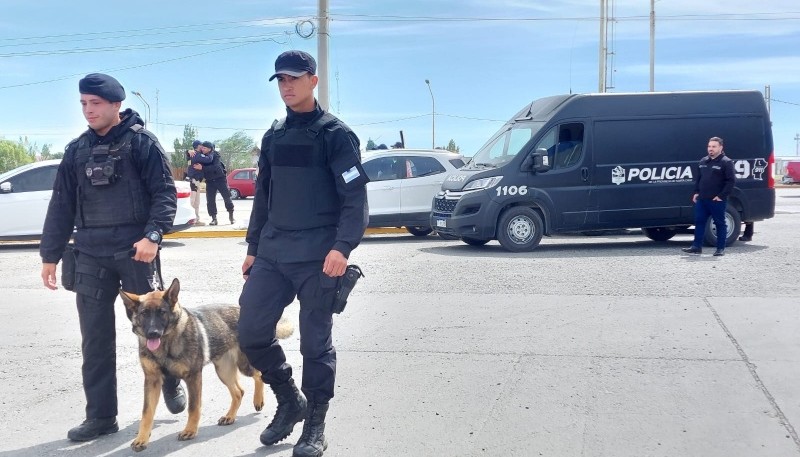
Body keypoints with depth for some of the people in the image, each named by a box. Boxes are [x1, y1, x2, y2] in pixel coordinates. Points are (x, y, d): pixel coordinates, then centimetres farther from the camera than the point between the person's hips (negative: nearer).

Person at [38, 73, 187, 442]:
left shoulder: (141, 142, -2)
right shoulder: (77, 150, 13)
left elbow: (165, 193, -8)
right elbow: (62, 205, 15)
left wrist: (153, 235, -22)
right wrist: (50, 254, 12)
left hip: (134, 249, -4)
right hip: (90, 254, 5)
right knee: (95, 337, 4)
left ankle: (171, 382, 32)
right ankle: (100, 416, 13)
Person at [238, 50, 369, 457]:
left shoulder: (335, 134, -4)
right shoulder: (273, 137, 15)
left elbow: (355, 197, -11)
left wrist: (342, 247, -23)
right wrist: (253, 247, 18)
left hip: (317, 256, -6)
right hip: (271, 254, 6)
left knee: (315, 342, 1)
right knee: (251, 333, 2)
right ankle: (289, 401, 24)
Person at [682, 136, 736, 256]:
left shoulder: (726, 162, -6)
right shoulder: (703, 161, 14)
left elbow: (731, 180, -11)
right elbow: (698, 178, 22)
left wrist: (721, 196, -15)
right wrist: (696, 192, 11)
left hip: (717, 200, -6)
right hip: (701, 199, 7)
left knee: (720, 224, 2)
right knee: (699, 222, 6)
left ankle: (721, 248, 7)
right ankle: (697, 246, 11)